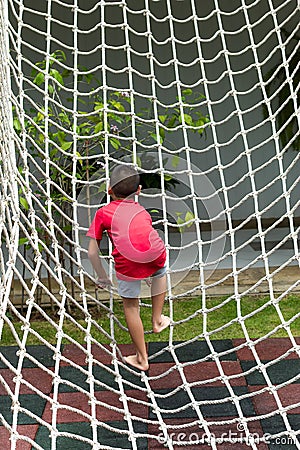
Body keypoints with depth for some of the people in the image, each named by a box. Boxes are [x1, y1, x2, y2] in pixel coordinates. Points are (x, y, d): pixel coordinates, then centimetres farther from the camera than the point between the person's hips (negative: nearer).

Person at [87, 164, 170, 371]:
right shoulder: (141, 210, 34)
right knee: (160, 273, 39)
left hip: (128, 261, -2)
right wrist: (151, 271, 60)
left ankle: (142, 358, 32)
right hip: (154, 253, 3)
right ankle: (157, 320, 44)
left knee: (131, 306, 19)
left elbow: (92, 252, 22)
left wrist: (102, 277, 37)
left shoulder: (103, 212, 25)